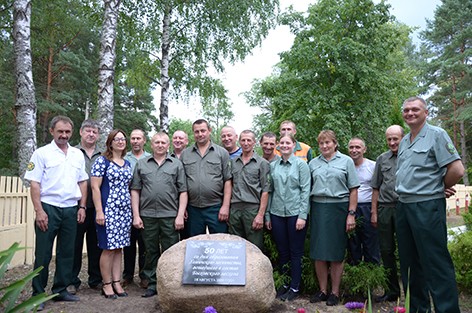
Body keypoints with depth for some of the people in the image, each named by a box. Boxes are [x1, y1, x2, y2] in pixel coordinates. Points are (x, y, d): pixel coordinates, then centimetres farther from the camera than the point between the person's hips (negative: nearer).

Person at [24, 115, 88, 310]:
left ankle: (61, 290, 23)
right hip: (49, 208, -4)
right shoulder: (42, 153, -2)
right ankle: (38, 294, 14)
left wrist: (82, 207, 6)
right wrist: (39, 211, -14)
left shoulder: (78, 154, 11)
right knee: (43, 253, 2)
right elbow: (35, 184, -7)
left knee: (66, 252, 11)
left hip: (71, 209, 4)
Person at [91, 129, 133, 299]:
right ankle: (107, 285, 11)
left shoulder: (127, 164, 15)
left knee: (118, 248, 10)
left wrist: (133, 210, 14)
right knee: (108, 249, -1)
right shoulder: (102, 161, -4)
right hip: (108, 210, -6)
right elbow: (95, 187, -9)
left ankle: (117, 283, 18)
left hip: (125, 211, 6)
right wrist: (99, 211, -15)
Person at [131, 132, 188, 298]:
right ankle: (152, 284, 22)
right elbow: (135, 190, 8)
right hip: (147, 216, 2)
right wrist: (136, 215, 0)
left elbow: (183, 191, 3)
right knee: (151, 252, 11)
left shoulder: (177, 164, 7)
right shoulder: (141, 164, 11)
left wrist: (180, 215, -6)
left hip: (170, 216, -1)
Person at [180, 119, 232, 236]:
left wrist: (225, 206, -8)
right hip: (193, 209, 2)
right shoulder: (185, 154, 7)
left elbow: (227, 181, -1)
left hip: (216, 207, -2)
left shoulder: (222, 153, 1)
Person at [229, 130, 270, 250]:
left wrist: (261, 214, -11)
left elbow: (265, 191, -3)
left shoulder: (262, 163, 2)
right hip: (234, 209, 4)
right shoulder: (233, 162, 14)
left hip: (253, 209, -4)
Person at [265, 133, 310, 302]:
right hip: (277, 214, 3)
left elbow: (305, 191, -6)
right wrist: (267, 215, 7)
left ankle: (295, 287, 17)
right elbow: (270, 191, 10)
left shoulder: (301, 164, -2)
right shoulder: (272, 166, 8)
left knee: (295, 252, 5)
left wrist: (302, 216, -12)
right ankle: (284, 283, 25)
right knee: (282, 251, 11)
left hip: (295, 213, -3)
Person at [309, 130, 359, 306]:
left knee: (336, 252, 4)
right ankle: (322, 290, 17)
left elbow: (353, 190, 0)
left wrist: (351, 214, -7)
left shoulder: (346, 161, 3)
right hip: (318, 209, 3)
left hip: (339, 208, -3)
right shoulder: (313, 163, 11)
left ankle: (335, 292, 15)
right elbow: (309, 189, 14)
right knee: (318, 252, 4)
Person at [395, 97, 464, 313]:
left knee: (436, 264, -3)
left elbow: (457, 170, -14)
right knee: (410, 262, 14)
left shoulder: (436, 135, -7)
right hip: (403, 206, 8)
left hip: (427, 207, -8)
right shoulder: (404, 142, 15)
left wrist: (440, 189, -1)